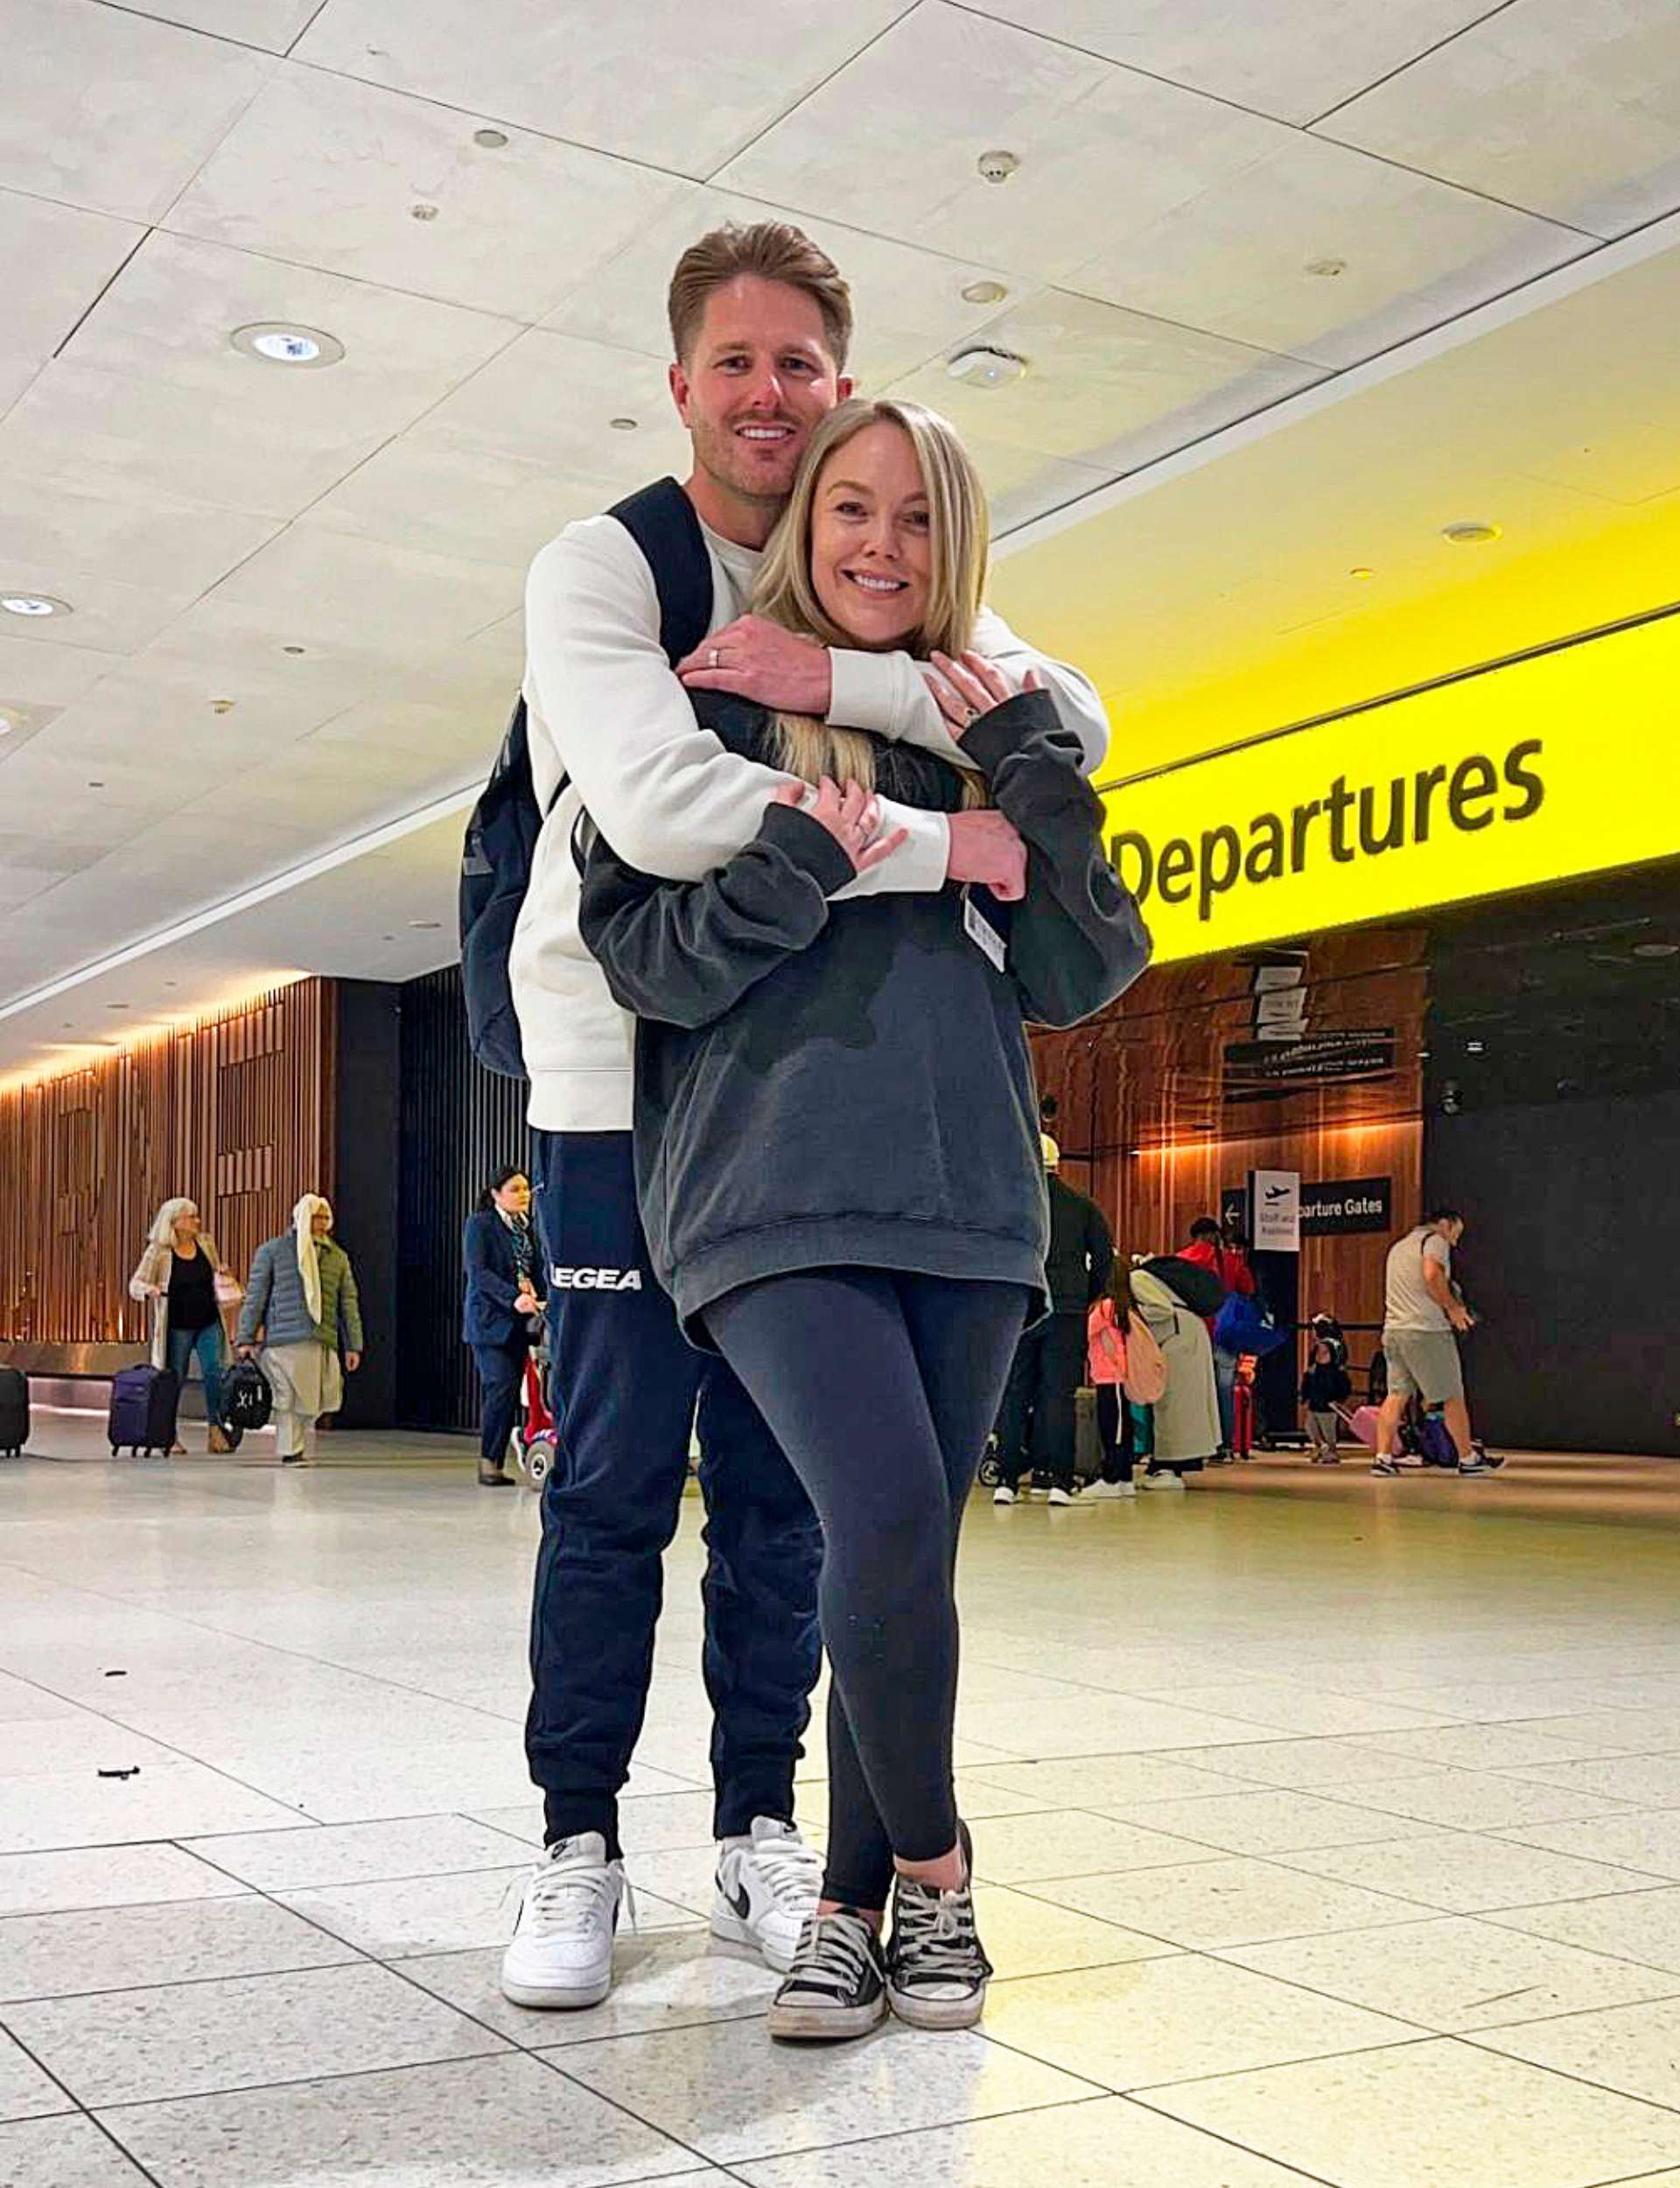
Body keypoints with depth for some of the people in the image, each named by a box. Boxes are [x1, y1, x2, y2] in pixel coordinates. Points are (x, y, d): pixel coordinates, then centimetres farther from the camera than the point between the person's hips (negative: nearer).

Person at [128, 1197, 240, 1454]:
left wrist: (224, 1274, -2)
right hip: (177, 1325, -3)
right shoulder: (158, 1251, -7)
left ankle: (215, 1431, -4)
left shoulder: (205, 1243, 6)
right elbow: (135, 1284, -8)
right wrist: (149, 1289, -31)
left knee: (214, 1371, -10)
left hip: (209, 1323, 3)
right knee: (174, 1380, 3)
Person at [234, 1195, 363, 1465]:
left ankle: (301, 1447, 16)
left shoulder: (338, 1256, 18)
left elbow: (348, 1302, 17)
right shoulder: (272, 1250, 7)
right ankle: (290, 1452, 6)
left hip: (324, 1341, 3)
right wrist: (246, 1339, 1)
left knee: (317, 1401, -2)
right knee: (290, 1397, -4)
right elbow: (255, 1297, 6)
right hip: (285, 1339, -3)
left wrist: (353, 1345, 11)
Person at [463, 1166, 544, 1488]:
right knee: (502, 1387, -16)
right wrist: (513, 1297, -24)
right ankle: (488, 1461, -7)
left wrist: (530, 1285, -5)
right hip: (490, 1320, -6)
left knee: (510, 1393, 2)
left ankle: (496, 1463, 6)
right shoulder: (479, 1223, -2)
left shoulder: (529, 1227, 16)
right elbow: (477, 1271, -13)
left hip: (520, 1322, 6)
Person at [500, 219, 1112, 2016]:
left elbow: (1074, 726, -10)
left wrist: (840, 679, -23)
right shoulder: (598, 569, -7)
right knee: (613, 1479, -1)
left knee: (781, 1484, 7)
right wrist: (944, 842, -24)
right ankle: (578, 1843, 13)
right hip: (624, 1077, -3)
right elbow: (662, 806, -25)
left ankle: (756, 1833, 19)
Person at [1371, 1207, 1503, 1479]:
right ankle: (1468, 1458, 11)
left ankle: (1383, 1457, -3)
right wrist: (1452, 1307, -10)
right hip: (1426, 1330, -7)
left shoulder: (1398, 1247, 24)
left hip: (1393, 1330, 7)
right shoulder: (1435, 1240, -2)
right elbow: (1432, 1275, -21)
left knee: (1396, 1395, 6)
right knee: (1452, 1396, 3)